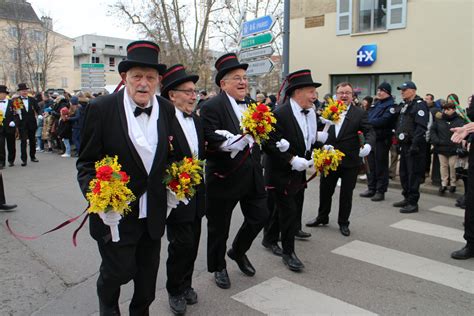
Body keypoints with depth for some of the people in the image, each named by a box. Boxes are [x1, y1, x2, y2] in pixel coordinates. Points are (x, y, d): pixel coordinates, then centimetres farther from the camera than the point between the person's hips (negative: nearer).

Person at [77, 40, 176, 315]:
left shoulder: (167, 109, -1)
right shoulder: (101, 108, -13)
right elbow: (87, 162, -9)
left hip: (154, 210, 4)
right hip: (115, 210, -4)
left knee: (149, 269, 18)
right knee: (119, 269, 4)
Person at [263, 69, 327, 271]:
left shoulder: (309, 114, 5)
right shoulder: (280, 114, -19)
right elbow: (270, 145, -22)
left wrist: (319, 137, -3)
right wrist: (292, 160, -25)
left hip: (298, 173, 8)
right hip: (281, 174, -8)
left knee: (283, 209, 18)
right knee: (289, 212, -3)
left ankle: (270, 239, 38)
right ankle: (288, 252, 14)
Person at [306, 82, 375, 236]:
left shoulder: (360, 113, -4)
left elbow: (369, 132, -10)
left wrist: (368, 145, -31)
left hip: (350, 162, -2)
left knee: (346, 193, 10)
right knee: (325, 190, 15)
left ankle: (343, 222, 28)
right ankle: (322, 217, 36)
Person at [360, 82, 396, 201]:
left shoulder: (391, 106, -8)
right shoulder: (376, 104, 18)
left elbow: (384, 121, -21)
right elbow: (368, 117, 15)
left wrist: (368, 122, -18)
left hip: (382, 139, -8)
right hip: (371, 137, 8)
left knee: (381, 166, -1)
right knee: (371, 164, 12)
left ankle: (381, 191, 8)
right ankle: (371, 189, 23)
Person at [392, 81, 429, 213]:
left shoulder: (420, 104, -10)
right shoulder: (405, 105, 19)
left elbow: (421, 127, -20)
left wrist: (415, 145, -25)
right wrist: (398, 141, 18)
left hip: (414, 146, -9)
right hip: (405, 145, 10)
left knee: (413, 174, -5)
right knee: (404, 173, 15)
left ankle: (413, 203, 1)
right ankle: (407, 198, 26)